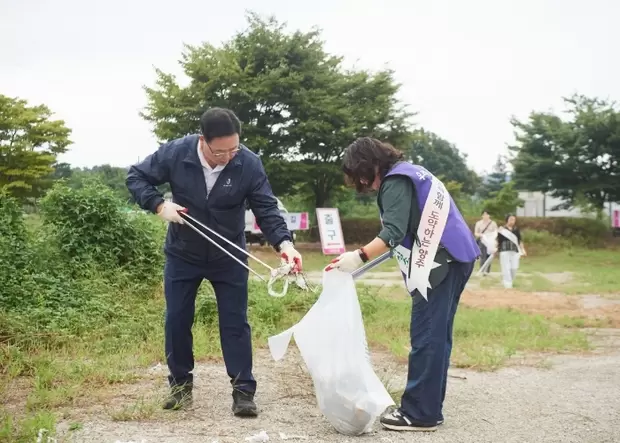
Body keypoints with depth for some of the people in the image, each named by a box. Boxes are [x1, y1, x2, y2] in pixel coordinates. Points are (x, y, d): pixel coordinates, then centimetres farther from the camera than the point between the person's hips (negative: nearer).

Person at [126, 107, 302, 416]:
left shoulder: (249, 164, -20)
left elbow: (267, 208, -18)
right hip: (182, 255, 1)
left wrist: (283, 243, -35)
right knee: (177, 320, 7)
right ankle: (180, 384, 24)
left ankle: (243, 391, 8)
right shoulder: (175, 153, -20)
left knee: (235, 322, 1)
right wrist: (159, 205, -23)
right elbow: (136, 177, -7)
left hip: (229, 257, -1)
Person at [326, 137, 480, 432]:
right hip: (454, 256, 10)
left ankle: (419, 414, -5)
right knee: (437, 335, 11)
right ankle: (430, 408, 16)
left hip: (441, 261, -10)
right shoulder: (409, 172, 20)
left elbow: (393, 231, -23)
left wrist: (359, 256, -31)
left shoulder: (396, 182, -10)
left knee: (425, 336, -8)